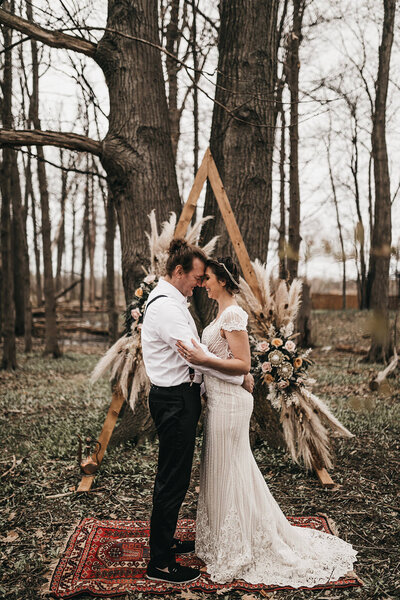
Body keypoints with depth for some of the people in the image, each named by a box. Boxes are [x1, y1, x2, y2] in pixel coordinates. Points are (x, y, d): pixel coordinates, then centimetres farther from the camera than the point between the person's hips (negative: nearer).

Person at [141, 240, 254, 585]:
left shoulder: (171, 301, 14)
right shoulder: (165, 307, -21)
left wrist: (199, 387, 16)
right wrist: (241, 378, -14)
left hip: (180, 396, 11)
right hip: (175, 400, -11)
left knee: (174, 477, 21)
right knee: (173, 481, -2)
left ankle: (166, 541, 37)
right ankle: (160, 563, 11)